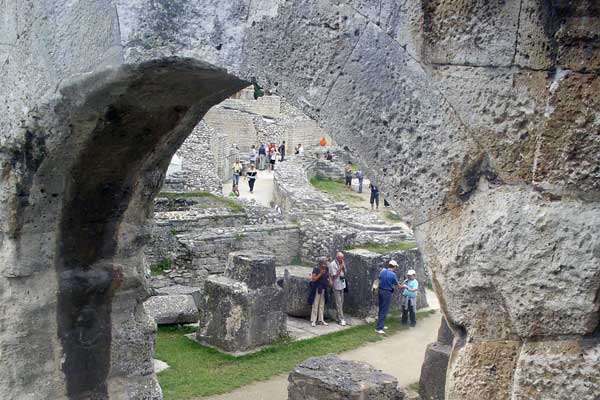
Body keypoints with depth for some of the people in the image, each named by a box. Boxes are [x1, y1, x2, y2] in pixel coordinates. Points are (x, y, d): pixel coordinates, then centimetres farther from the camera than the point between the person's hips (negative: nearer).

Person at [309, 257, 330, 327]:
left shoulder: (326, 270, 6)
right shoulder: (316, 270, -12)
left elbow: (328, 276, 21)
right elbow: (313, 279, -16)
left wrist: (329, 280, 0)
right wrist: (320, 274, -23)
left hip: (323, 289, 6)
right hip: (317, 289, -6)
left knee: (322, 305, 13)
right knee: (315, 305, -4)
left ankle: (321, 319, 21)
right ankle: (313, 321, 1)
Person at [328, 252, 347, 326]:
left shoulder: (342, 263, 6)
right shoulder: (332, 264, -17)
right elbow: (334, 276, -19)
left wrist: (343, 266, -2)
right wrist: (340, 268, -21)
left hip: (342, 284, 8)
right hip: (336, 286, -8)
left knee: (341, 302, 14)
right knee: (338, 303, -4)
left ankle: (340, 317, 24)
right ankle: (341, 319, -2)